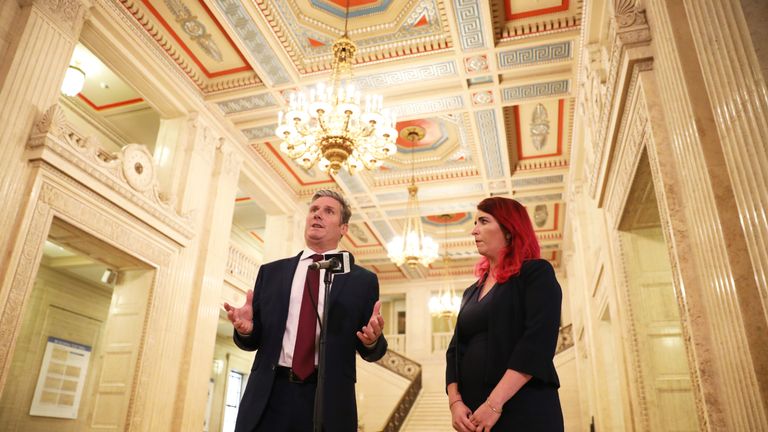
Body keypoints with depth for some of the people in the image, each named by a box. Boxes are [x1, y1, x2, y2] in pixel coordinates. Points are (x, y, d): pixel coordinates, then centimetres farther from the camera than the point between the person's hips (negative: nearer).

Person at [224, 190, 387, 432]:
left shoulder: (362, 280, 5)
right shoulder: (271, 272, 11)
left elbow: (370, 352, 5)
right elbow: (255, 339, 10)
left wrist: (372, 340, -17)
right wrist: (246, 329, -11)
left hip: (329, 399, -1)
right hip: (268, 396, 2)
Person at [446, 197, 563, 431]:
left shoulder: (536, 273, -3)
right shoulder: (472, 292, 16)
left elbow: (537, 342, -16)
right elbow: (456, 349, 10)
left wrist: (495, 404, -21)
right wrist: (455, 402, -7)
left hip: (524, 411, -6)